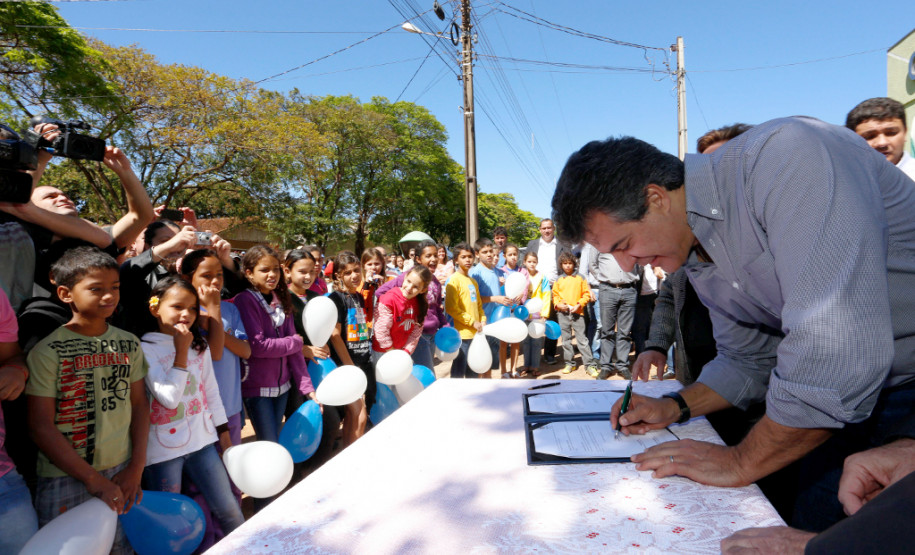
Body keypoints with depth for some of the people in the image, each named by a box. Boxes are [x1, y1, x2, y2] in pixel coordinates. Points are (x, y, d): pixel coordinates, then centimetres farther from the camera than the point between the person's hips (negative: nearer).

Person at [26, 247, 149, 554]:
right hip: (66, 479, -4)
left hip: (122, 474, 4)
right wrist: (93, 479, -13)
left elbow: (139, 404, 6)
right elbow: (41, 427, -12)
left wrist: (136, 468, 0)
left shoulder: (129, 344, 2)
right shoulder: (47, 351, -12)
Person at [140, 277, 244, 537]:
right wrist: (181, 352, -19)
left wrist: (224, 433, 12)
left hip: (202, 440, 4)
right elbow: (169, 398, -19)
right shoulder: (145, 349, -11)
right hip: (163, 449, -4)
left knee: (229, 509, 11)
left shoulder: (199, 345, 5)